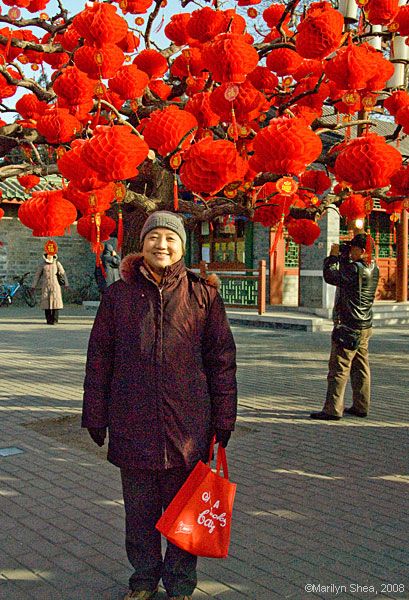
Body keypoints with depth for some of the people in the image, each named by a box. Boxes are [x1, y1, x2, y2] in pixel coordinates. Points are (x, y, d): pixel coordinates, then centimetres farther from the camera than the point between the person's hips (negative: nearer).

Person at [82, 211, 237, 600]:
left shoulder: (202, 295, 0)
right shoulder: (118, 294, 2)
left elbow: (222, 359, 3)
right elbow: (99, 359, 6)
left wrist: (223, 418, 2)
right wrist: (96, 416, 5)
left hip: (187, 424, -1)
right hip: (133, 423, 1)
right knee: (139, 509, 14)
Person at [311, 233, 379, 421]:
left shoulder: (356, 269, -18)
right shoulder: (373, 268, 9)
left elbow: (331, 277, -15)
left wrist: (333, 256, -4)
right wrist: (343, 256, 10)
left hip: (349, 327, -9)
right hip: (365, 326, 9)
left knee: (339, 368, -6)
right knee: (361, 368, 13)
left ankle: (332, 410, -5)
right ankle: (361, 407, 20)